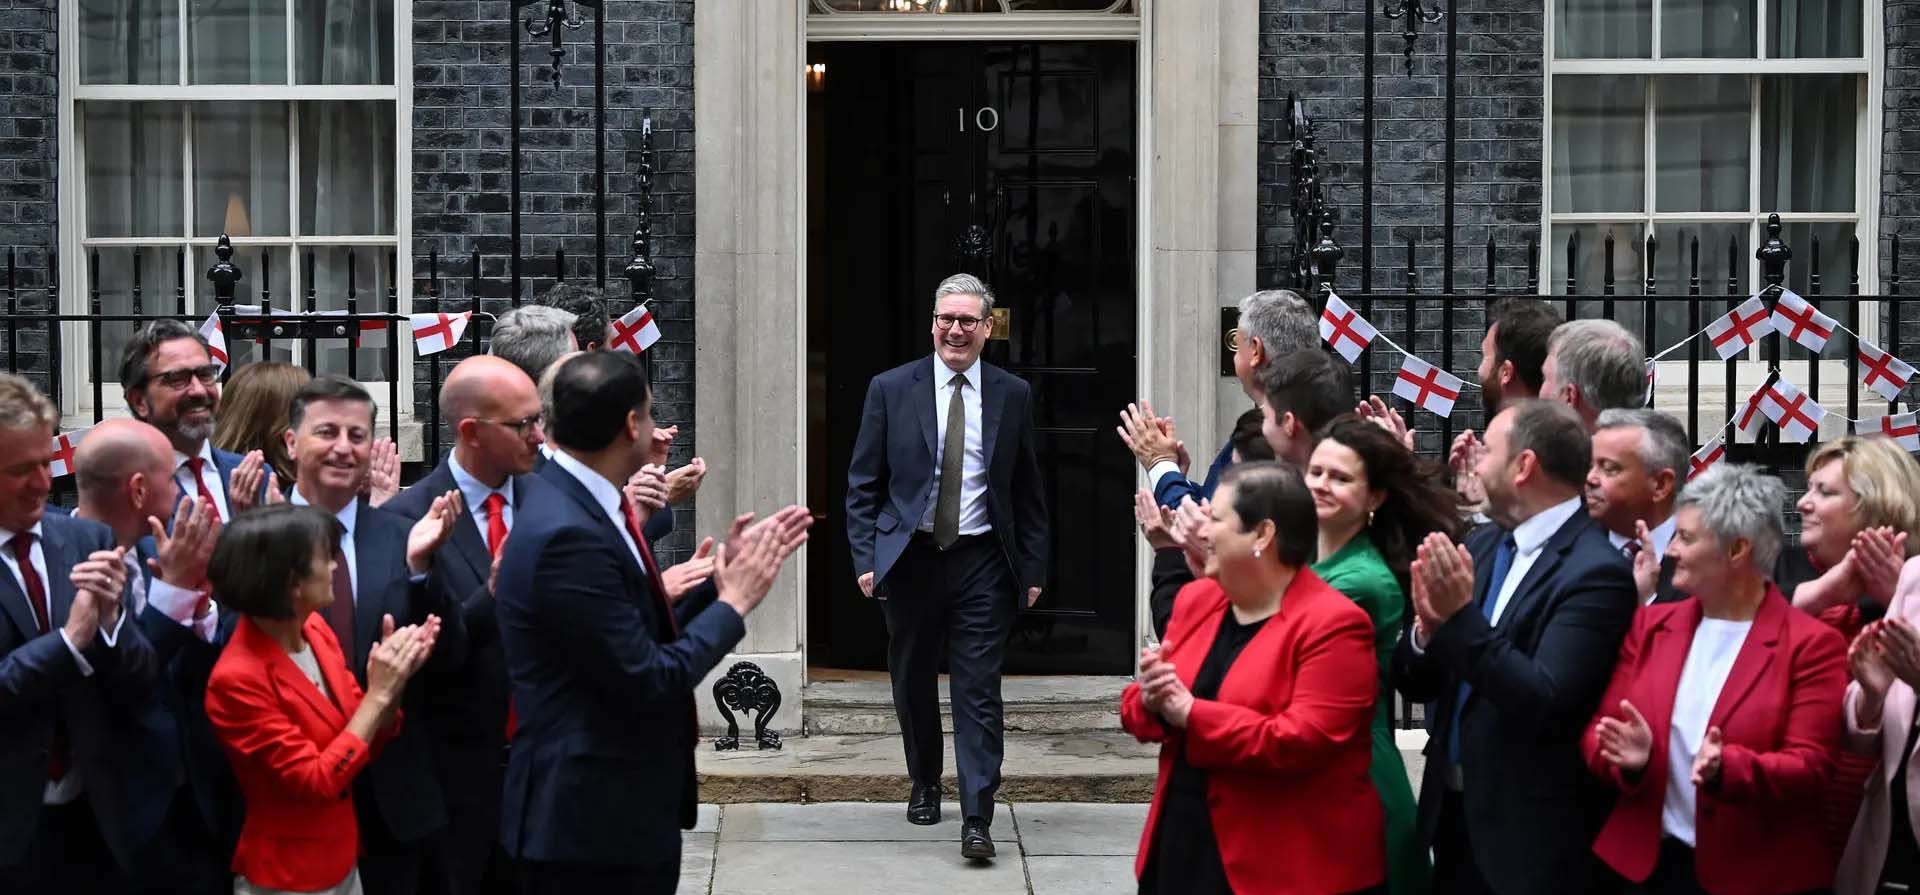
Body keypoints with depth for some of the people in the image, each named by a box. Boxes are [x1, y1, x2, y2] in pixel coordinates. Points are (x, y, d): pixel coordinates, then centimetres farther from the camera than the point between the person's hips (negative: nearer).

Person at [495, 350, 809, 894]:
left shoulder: (580, 507, 7)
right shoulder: (569, 534, -23)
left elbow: (649, 639, 11)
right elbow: (648, 681, -21)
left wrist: (728, 578, 8)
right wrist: (734, 603, -10)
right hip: (591, 821, -10)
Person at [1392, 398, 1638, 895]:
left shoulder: (1596, 571, -16)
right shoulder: (1481, 544, 6)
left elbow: (1547, 704, -23)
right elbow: (1414, 683, 7)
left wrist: (1462, 617, -25)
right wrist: (1429, 626, -13)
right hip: (1453, 814, 7)